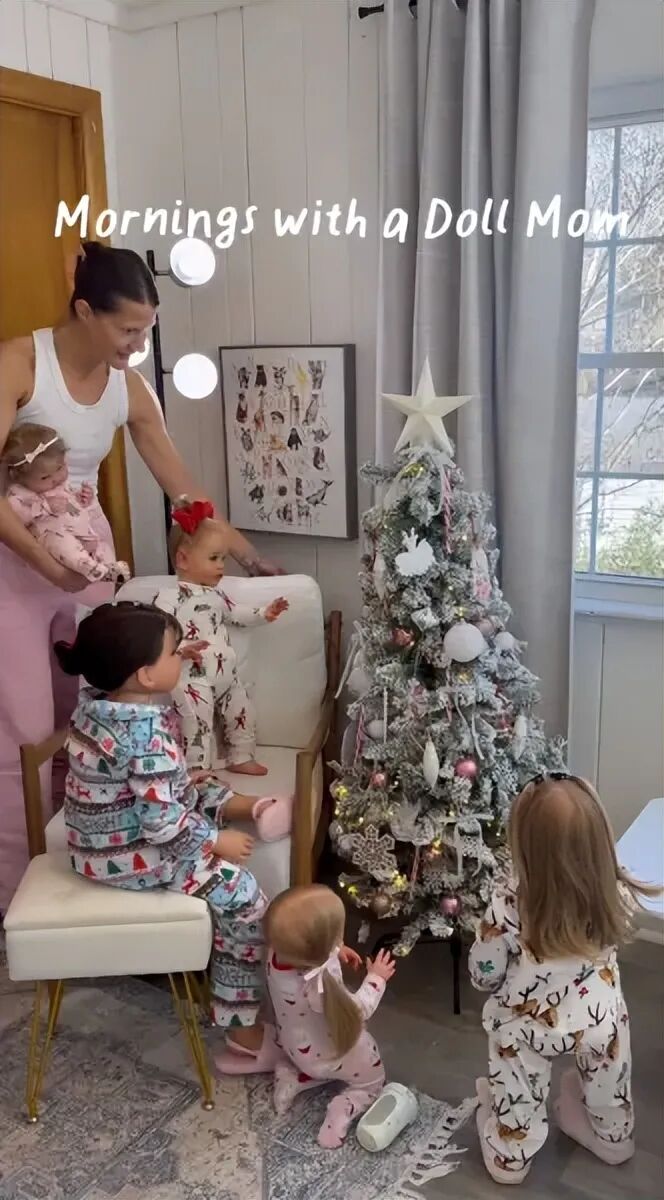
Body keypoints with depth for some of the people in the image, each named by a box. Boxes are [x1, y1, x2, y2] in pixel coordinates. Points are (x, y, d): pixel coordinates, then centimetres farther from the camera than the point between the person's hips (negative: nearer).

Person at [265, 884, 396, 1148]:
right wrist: (376, 978, -12)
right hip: (329, 1052, -6)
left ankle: (291, 1077, 16)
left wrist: (335, 951, -5)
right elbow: (357, 1012, -25)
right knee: (373, 1080, 22)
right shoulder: (319, 986, -46)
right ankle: (342, 1112, 0)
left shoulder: (279, 950, -27)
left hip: (295, 1042, 6)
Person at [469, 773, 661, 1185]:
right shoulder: (616, 895, -26)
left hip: (525, 1026, -2)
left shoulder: (510, 902, -34)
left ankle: (509, 1159, 50)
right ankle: (613, 1136, 59)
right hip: (600, 1021, 3)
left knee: (513, 1133, 27)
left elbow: (483, 974, -17)